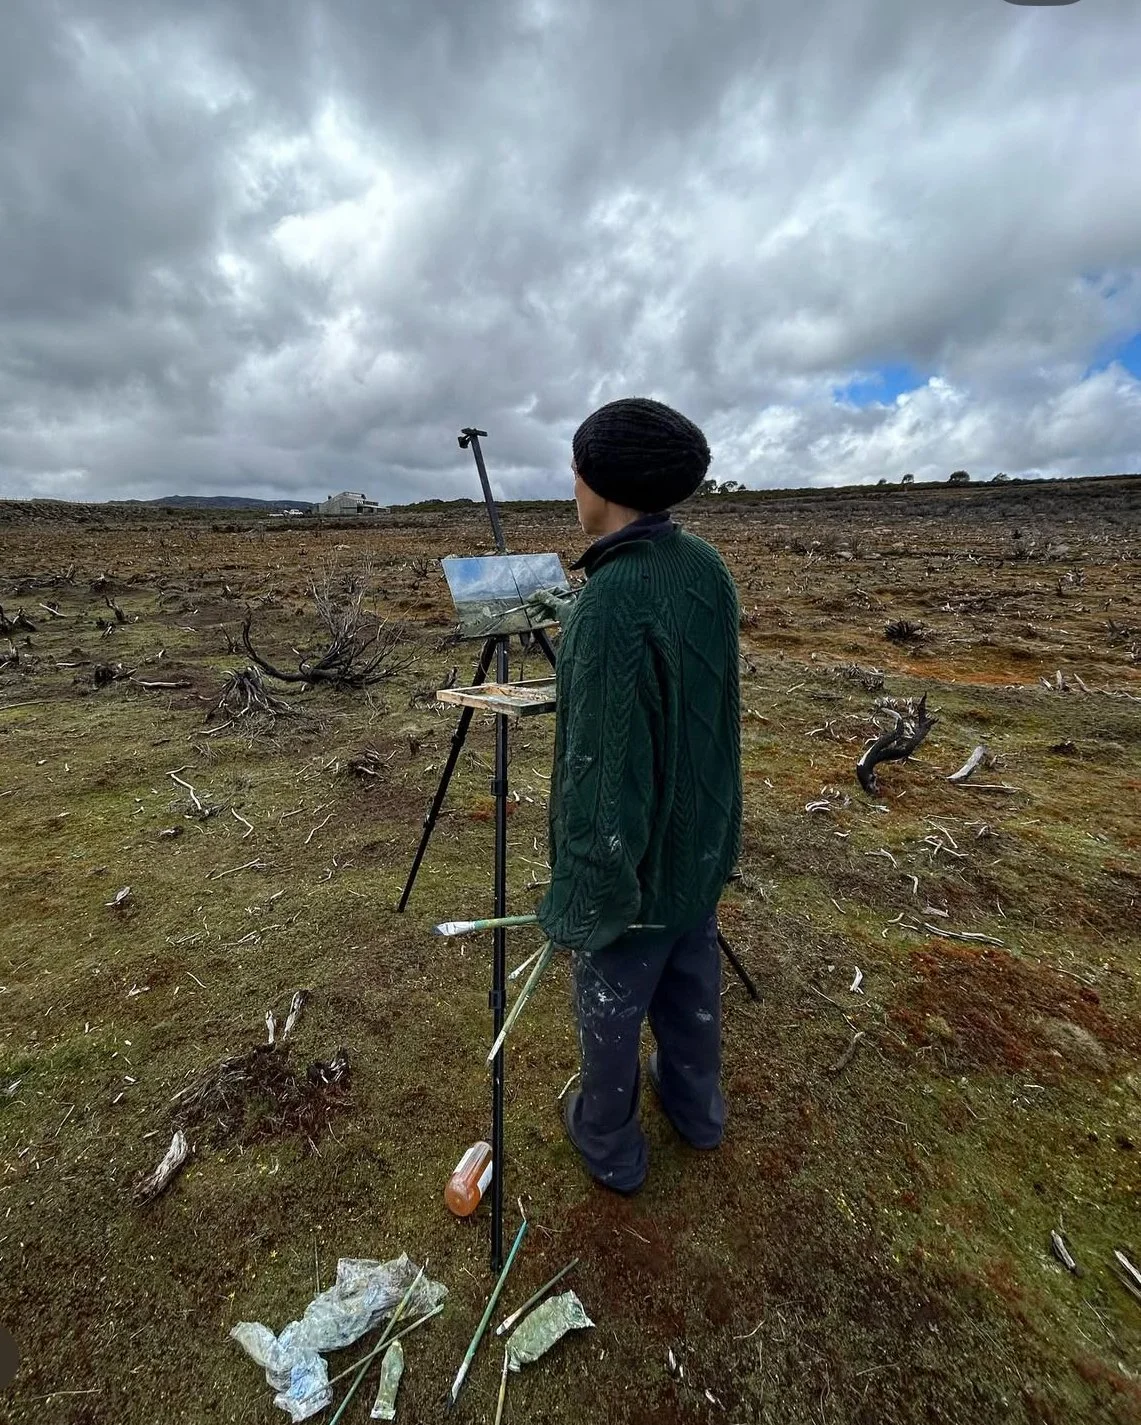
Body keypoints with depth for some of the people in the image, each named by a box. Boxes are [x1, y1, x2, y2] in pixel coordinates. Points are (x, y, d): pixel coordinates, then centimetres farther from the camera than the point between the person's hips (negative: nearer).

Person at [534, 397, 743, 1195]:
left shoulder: (612, 602, -30)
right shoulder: (708, 568, -4)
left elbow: (602, 768, -29)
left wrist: (580, 900, -16)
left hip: (630, 852, -7)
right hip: (701, 836, 8)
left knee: (611, 1001, 18)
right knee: (692, 981, 27)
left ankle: (610, 1145, 44)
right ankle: (697, 1106, 53)